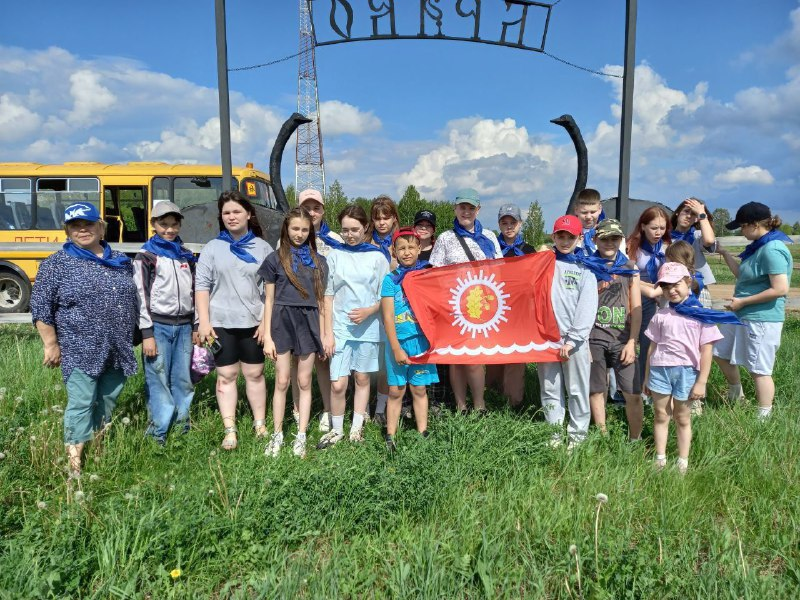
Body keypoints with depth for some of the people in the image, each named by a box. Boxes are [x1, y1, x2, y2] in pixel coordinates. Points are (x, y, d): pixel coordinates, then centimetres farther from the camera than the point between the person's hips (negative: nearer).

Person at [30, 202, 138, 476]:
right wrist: (51, 344, -8)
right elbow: (40, 307, -4)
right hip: (79, 351, -4)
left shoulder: (121, 261, 10)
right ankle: (75, 462, 3)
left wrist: (130, 338, 17)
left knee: (109, 399, 13)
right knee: (81, 404, -4)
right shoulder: (57, 264, -3)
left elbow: (133, 302, 17)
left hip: (117, 350, 5)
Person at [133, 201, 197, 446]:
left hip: (183, 326, 4)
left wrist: (196, 327, 14)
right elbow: (140, 296, -5)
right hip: (158, 326, -4)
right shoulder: (146, 256, -1)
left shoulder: (186, 256, 14)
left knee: (183, 379, 7)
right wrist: (147, 334, -10)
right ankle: (158, 433, 6)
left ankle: (183, 427, 18)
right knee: (158, 380, -2)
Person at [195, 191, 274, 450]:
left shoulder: (263, 248, 5)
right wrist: (204, 322, -6)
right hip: (222, 323, 0)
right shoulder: (212, 248, 5)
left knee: (255, 374, 9)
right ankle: (230, 431, 11)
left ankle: (260, 424, 23)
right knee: (226, 376, 4)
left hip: (254, 322, 0)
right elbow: (201, 285, 2)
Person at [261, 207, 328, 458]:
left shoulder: (319, 261, 8)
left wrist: (324, 334, 4)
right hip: (283, 320, -1)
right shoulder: (275, 259, 3)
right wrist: (267, 336, -2)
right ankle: (277, 435, 16)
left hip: (309, 322, 1)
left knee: (304, 382, 6)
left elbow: (321, 300, 9)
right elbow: (269, 300, 3)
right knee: (282, 381, 3)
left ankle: (301, 436, 16)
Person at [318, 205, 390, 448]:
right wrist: (327, 332, -2)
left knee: (362, 378, 10)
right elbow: (328, 296, 3)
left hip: (368, 327, 0)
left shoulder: (377, 257, 1)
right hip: (340, 327, 0)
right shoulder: (335, 256, 3)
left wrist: (369, 311, -14)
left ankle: (357, 428, 24)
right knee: (337, 384, -5)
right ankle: (337, 429, 16)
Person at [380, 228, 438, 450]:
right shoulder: (391, 279, 0)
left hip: (421, 340, 1)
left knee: (419, 389, 8)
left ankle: (423, 433, 17)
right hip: (398, 341, -1)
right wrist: (396, 348, -8)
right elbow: (388, 317, -3)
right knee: (396, 390, 5)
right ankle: (390, 436, 12)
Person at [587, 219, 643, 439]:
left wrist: (632, 342, -2)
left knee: (633, 394, -3)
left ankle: (635, 439, 15)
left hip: (622, 338, 0)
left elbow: (636, 309, 6)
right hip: (593, 337, 0)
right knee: (596, 390, 6)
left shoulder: (630, 268, 9)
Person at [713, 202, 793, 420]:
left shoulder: (772, 250, -21)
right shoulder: (759, 246, 9)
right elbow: (743, 275, 16)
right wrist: (724, 253, 14)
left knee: (759, 370, 0)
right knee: (721, 353, 21)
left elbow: (781, 289, -26)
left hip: (761, 319, -10)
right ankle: (737, 397, 39)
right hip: (743, 316, 10)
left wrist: (743, 301, -20)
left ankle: (764, 418, 13)